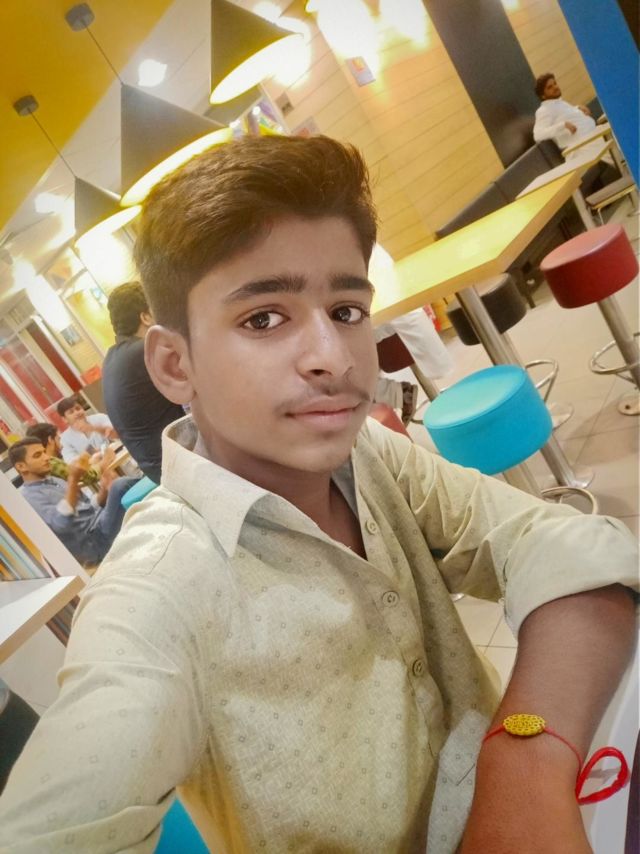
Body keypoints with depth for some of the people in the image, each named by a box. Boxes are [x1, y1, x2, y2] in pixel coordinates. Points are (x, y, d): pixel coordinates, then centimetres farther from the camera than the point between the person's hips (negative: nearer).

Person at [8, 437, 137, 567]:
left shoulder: (55, 481, 19)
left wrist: (104, 490, -4)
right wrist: (73, 479, -30)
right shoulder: (27, 497, -8)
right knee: (120, 486, -28)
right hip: (94, 543, -9)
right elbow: (61, 524, -24)